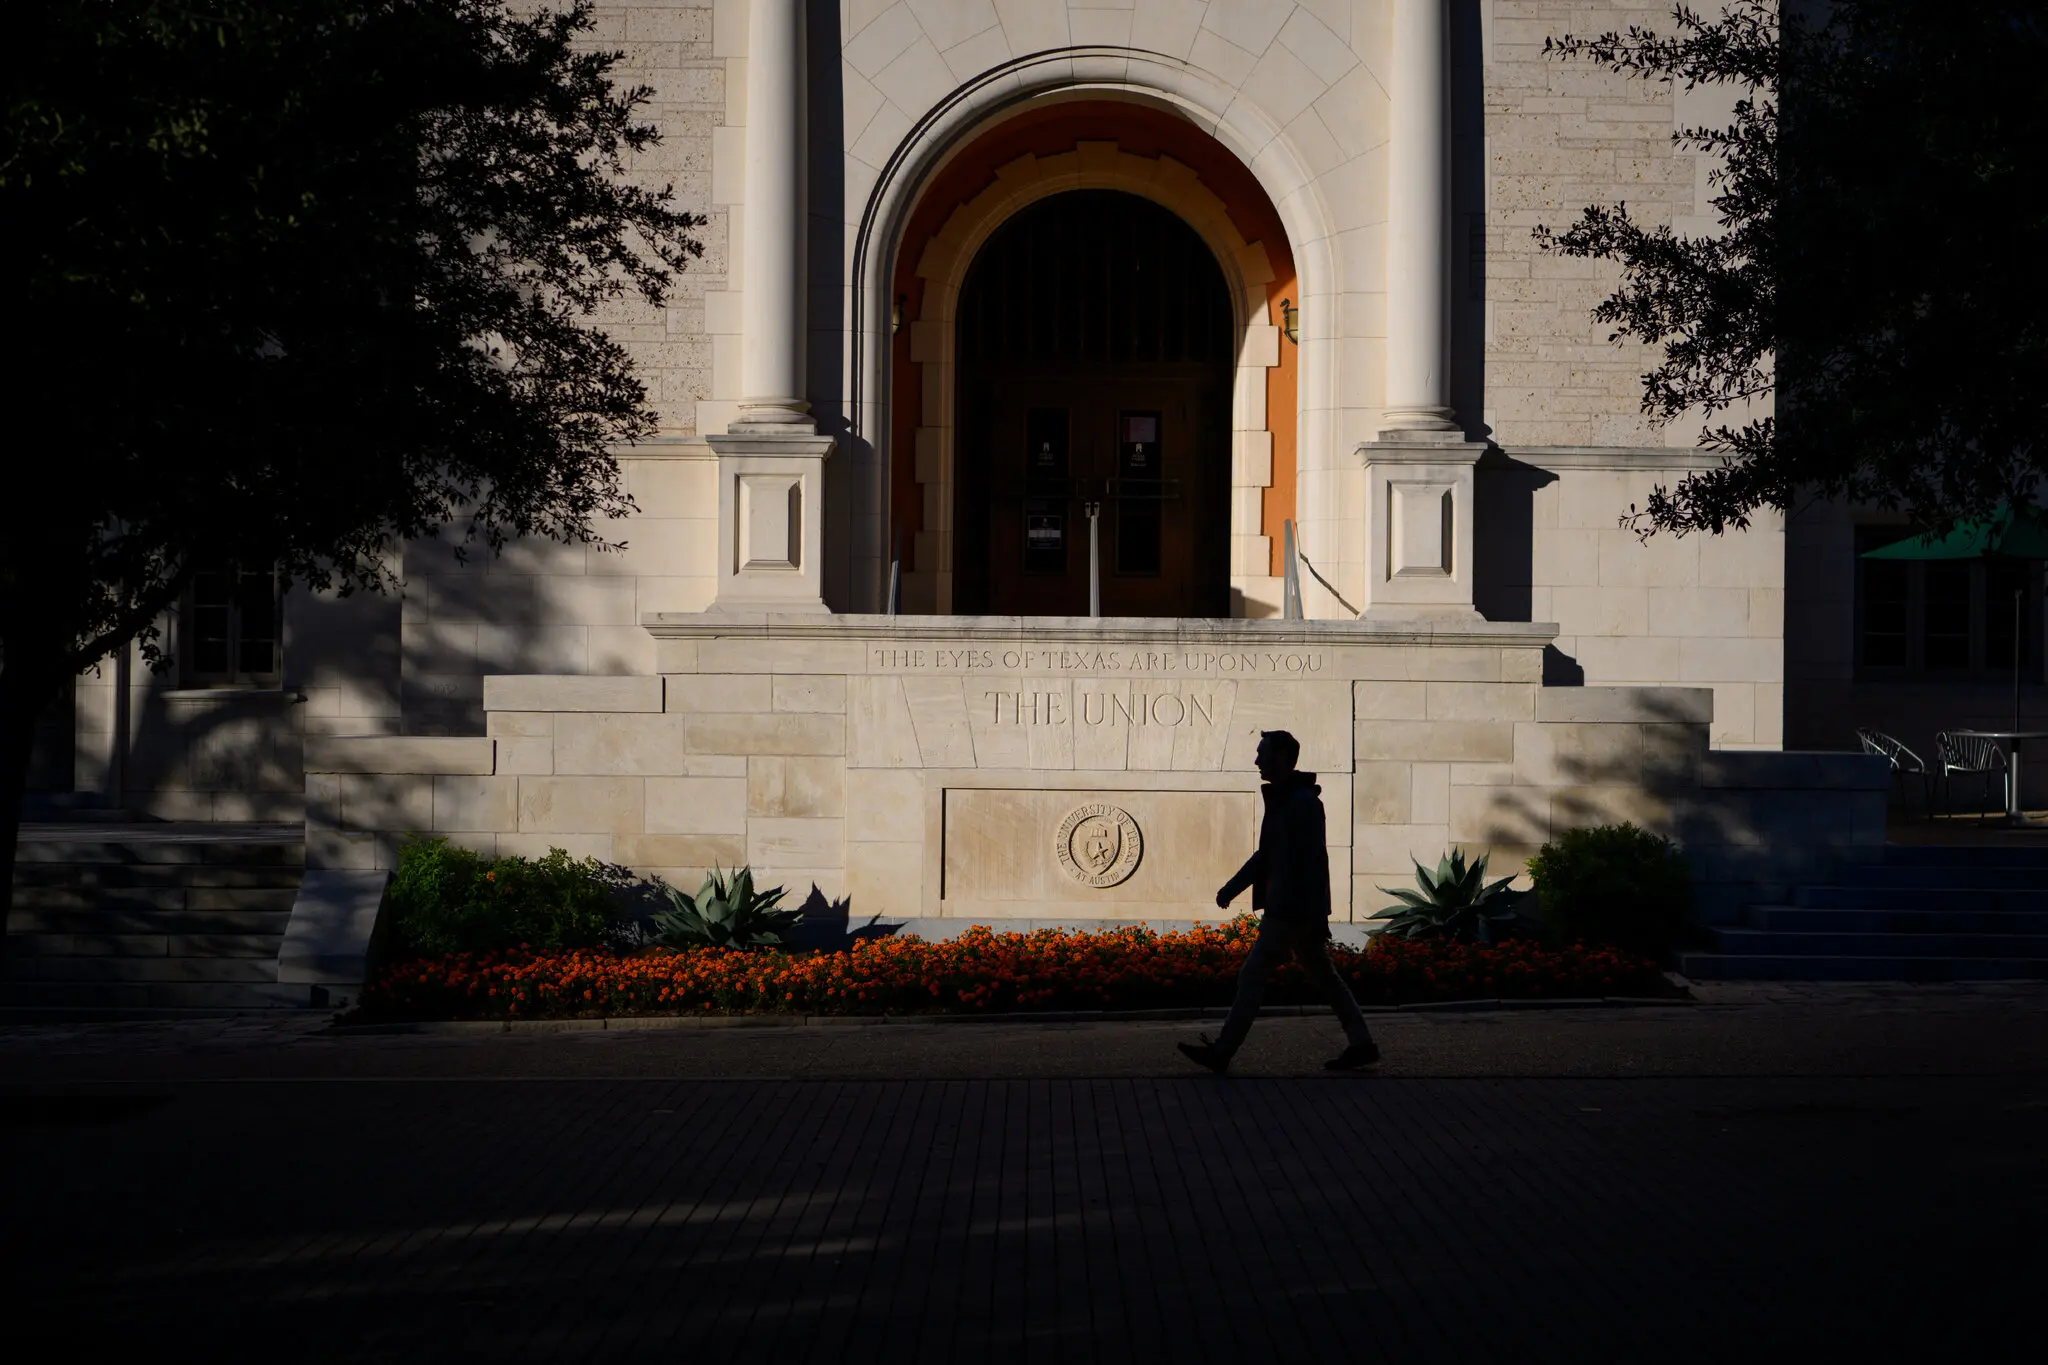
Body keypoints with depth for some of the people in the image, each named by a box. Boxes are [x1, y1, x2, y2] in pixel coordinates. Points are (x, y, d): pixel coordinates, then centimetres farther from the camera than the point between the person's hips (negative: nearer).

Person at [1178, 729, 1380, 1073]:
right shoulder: (1283, 800, 15)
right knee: (1324, 977, 11)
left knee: (1253, 976, -6)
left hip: (1292, 911, -10)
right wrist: (1232, 888, 23)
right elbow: (1266, 854, 24)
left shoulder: (1303, 802, -15)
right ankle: (1361, 1043, 14)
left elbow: (1314, 862, -19)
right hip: (1285, 907, 10)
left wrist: (1317, 917, -21)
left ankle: (1222, 1052, -3)